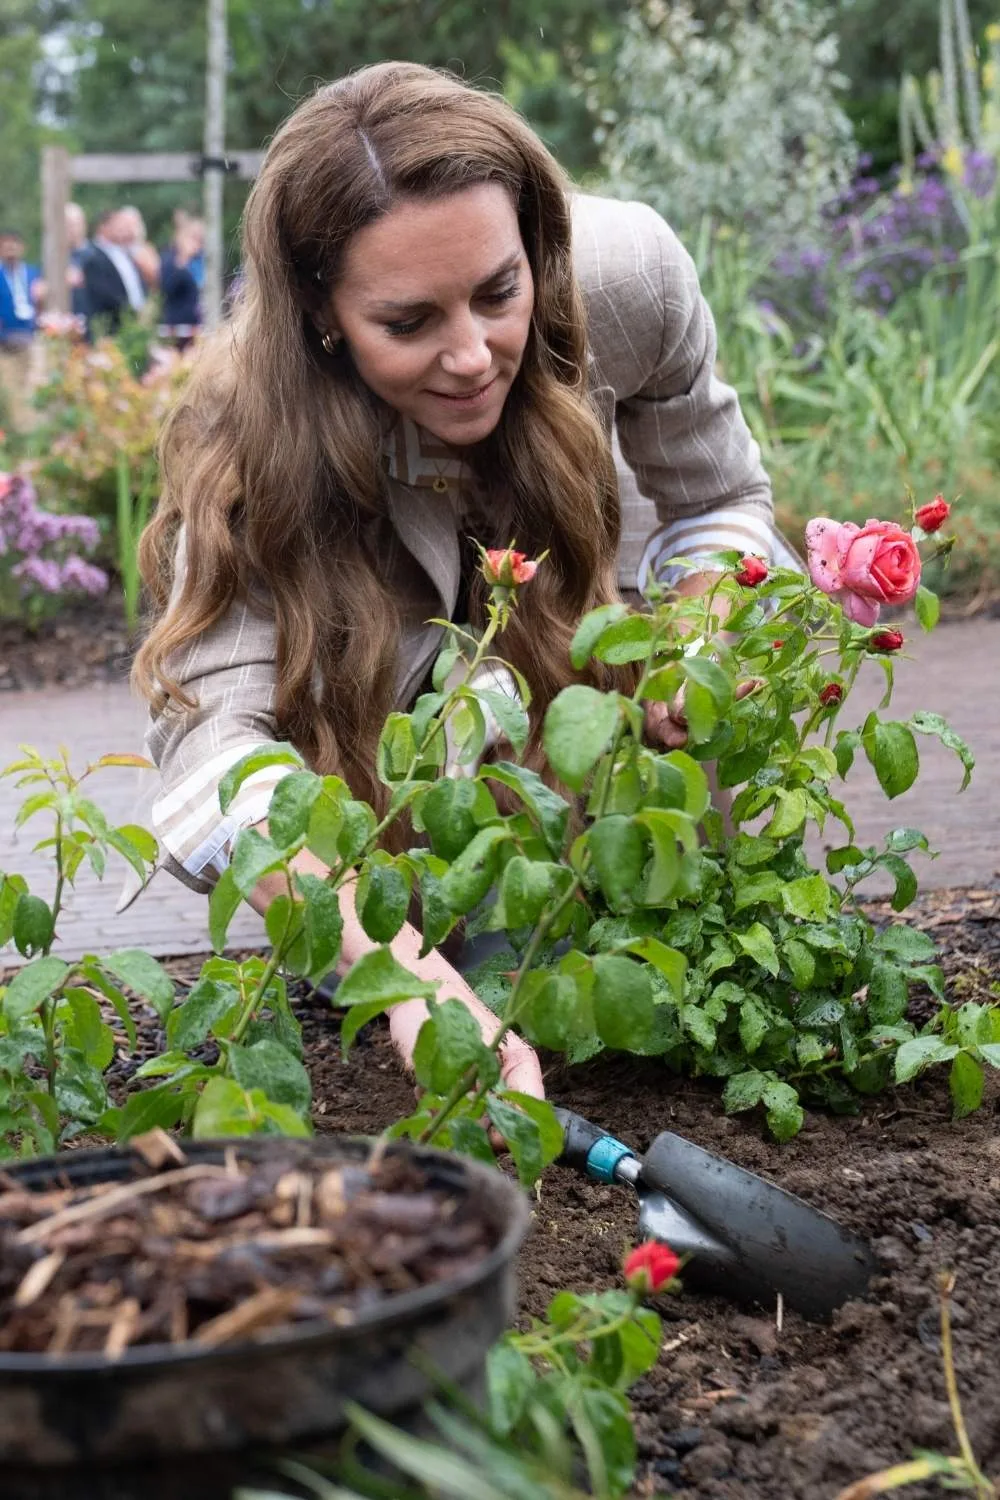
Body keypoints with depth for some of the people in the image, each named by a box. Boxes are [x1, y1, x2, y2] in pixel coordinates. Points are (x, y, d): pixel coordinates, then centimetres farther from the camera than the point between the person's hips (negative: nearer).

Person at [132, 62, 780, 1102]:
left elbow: (721, 504, -14)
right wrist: (412, 976, -69)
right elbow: (213, 747, -53)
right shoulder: (251, 434, -39)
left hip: (592, 588, 2)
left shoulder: (625, 273, -33)